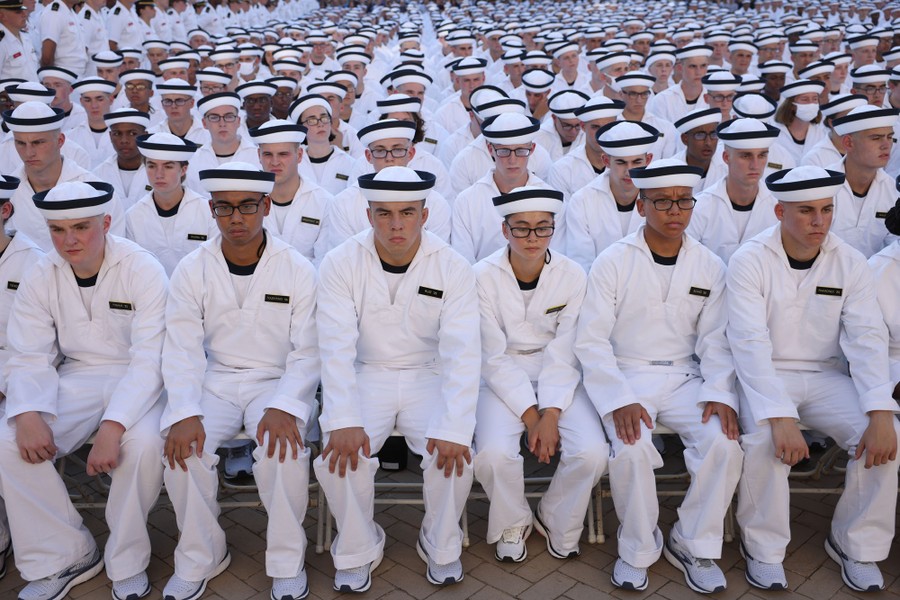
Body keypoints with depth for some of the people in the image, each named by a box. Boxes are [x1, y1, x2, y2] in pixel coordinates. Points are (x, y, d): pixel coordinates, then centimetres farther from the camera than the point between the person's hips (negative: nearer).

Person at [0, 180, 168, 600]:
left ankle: (128, 564, -7)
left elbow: (149, 358, -20)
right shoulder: (40, 278, 0)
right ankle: (62, 557, 0)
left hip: (136, 380, -4)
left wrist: (113, 425, -33)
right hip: (75, 380, 4)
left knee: (144, 444, -33)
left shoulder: (142, 270, -14)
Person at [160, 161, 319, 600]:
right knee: (184, 448, -25)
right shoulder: (192, 270, 1)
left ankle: (287, 563, -8)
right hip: (214, 381, 2)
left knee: (284, 448, -30)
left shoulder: (298, 270, -4)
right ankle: (199, 559, 0)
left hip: (278, 381, -2)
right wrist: (185, 412, -21)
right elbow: (183, 349, -5)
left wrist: (283, 406, -24)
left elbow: (307, 351, -7)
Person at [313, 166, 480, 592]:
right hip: (366, 376, 0)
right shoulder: (340, 264, -9)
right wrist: (345, 421, -31)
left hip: (429, 376, 0)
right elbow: (337, 347, -17)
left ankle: (441, 546, 7)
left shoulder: (453, 268, -10)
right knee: (338, 453, -25)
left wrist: (453, 428, -31)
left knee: (455, 453, -24)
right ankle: (358, 549, 5)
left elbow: (462, 353, -18)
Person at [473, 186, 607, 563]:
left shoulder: (573, 276, -7)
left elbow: (564, 355, -9)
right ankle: (513, 524, 8)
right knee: (493, 454, -28)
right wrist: (530, 415, -17)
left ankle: (557, 522, 11)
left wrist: (551, 415, -20)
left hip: (557, 378, 2)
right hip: (504, 379, -1)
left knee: (592, 452, -22)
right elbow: (494, 357, -11)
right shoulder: (484, 276, -11)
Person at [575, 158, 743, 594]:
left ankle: (693, 545, 3)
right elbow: (591, 341, -8)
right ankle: (638, 550, 0)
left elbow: (714, 340, 6)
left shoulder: (709, 267, 5)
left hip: (685, 378, 3)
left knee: (724, 443, -22)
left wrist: (719, 392, -12)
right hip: (625, 376, -3)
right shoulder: (612, 262, -5)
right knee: (632, 451, -28)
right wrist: (619, 399, -20)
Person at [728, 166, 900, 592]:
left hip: (827, 378, 4)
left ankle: (856, 545, 4)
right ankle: (764, 548, -7)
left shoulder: (851, 264, -1)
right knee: (764, 439, -32)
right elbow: (751, 344, -21)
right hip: (765, 378, -3)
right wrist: (780, 417, -33)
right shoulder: (749, 261, -12)